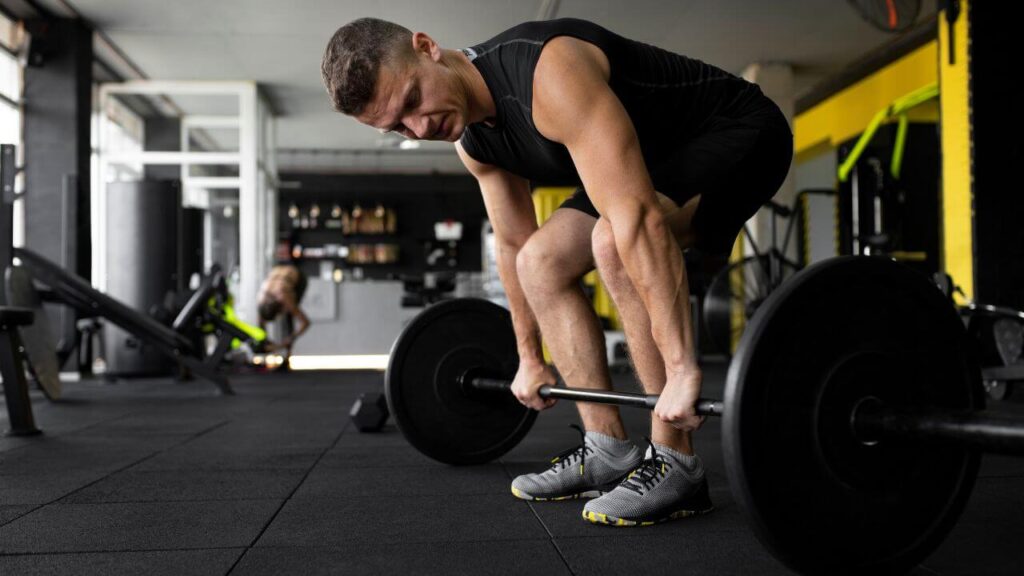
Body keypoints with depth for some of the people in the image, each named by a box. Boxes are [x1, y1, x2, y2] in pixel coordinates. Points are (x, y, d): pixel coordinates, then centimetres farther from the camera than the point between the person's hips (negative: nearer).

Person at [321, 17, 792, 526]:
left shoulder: (549, 73, -35)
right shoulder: (473, 141, -5)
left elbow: (637, 216, -42)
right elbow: (515, 244, 9)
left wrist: (681, 368, -44)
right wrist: (529, 359, 15)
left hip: (740, 133, -9)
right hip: (662, 160, 9)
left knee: (615, 240, -33)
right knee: (541, 262, 1)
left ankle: (674, 464, -21)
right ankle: (608, 451, 5)